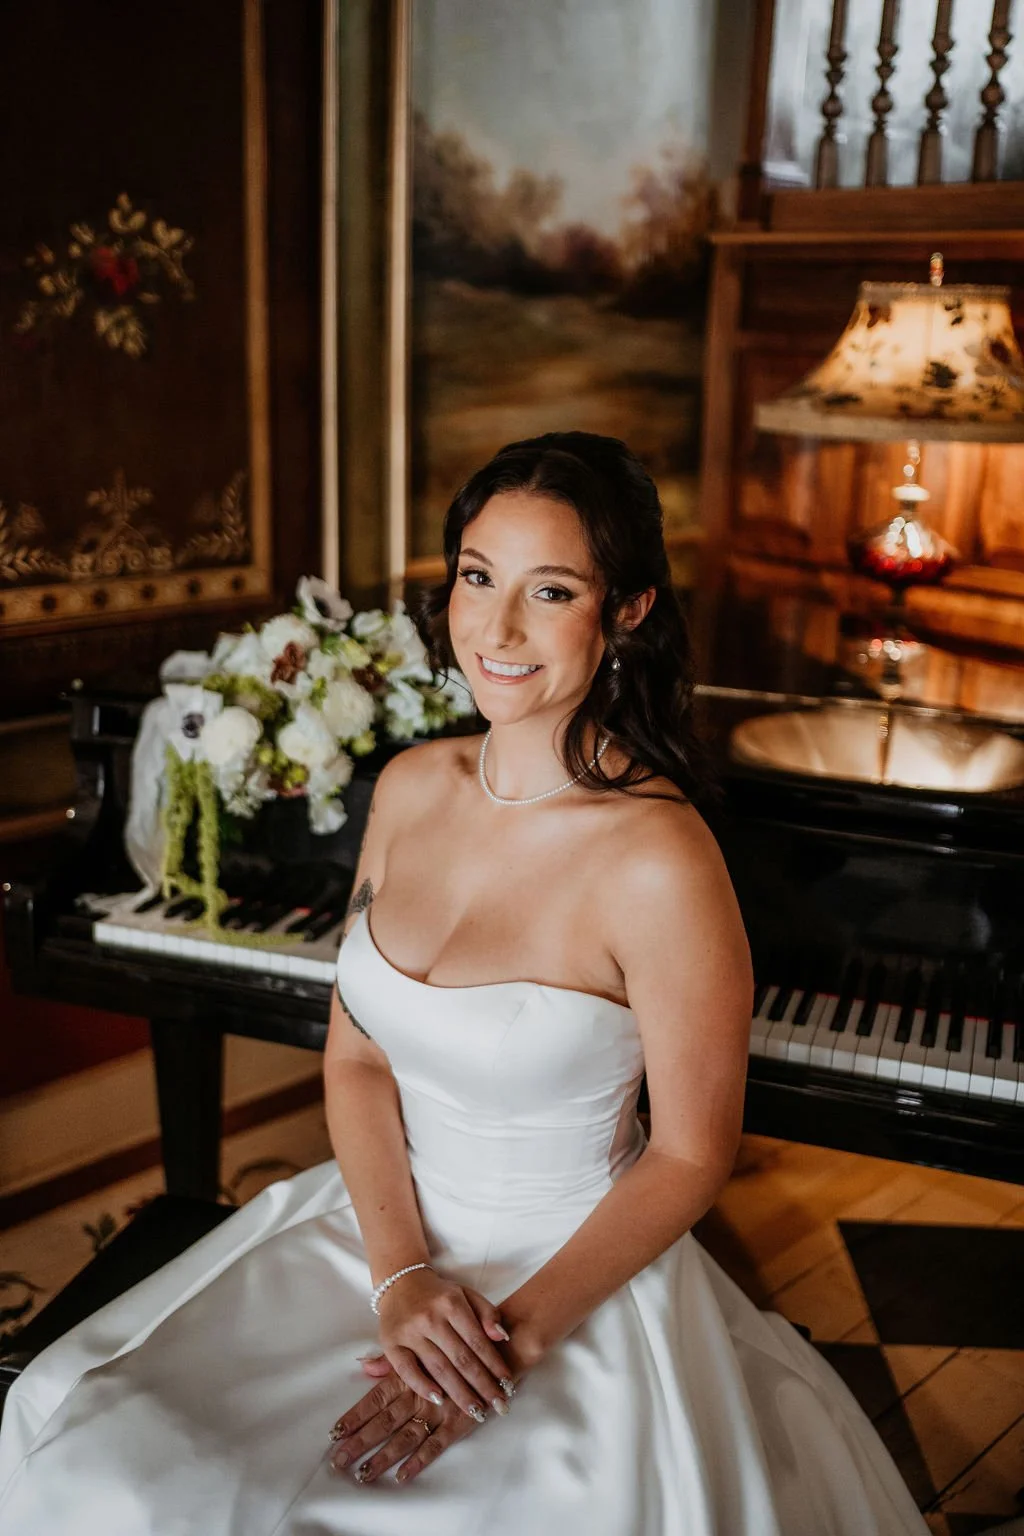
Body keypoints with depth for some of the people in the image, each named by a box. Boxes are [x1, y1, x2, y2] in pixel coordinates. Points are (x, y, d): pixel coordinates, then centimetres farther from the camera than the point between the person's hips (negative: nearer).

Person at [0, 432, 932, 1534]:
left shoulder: (657, 861, -22)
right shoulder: (410, 788, -3)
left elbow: (689, 1156, -13)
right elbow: (354, 1055, 1)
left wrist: (515, 1333, -17)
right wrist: (401, 1278, -11)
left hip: (575, 1274, -4)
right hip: (381, 1223, 5)